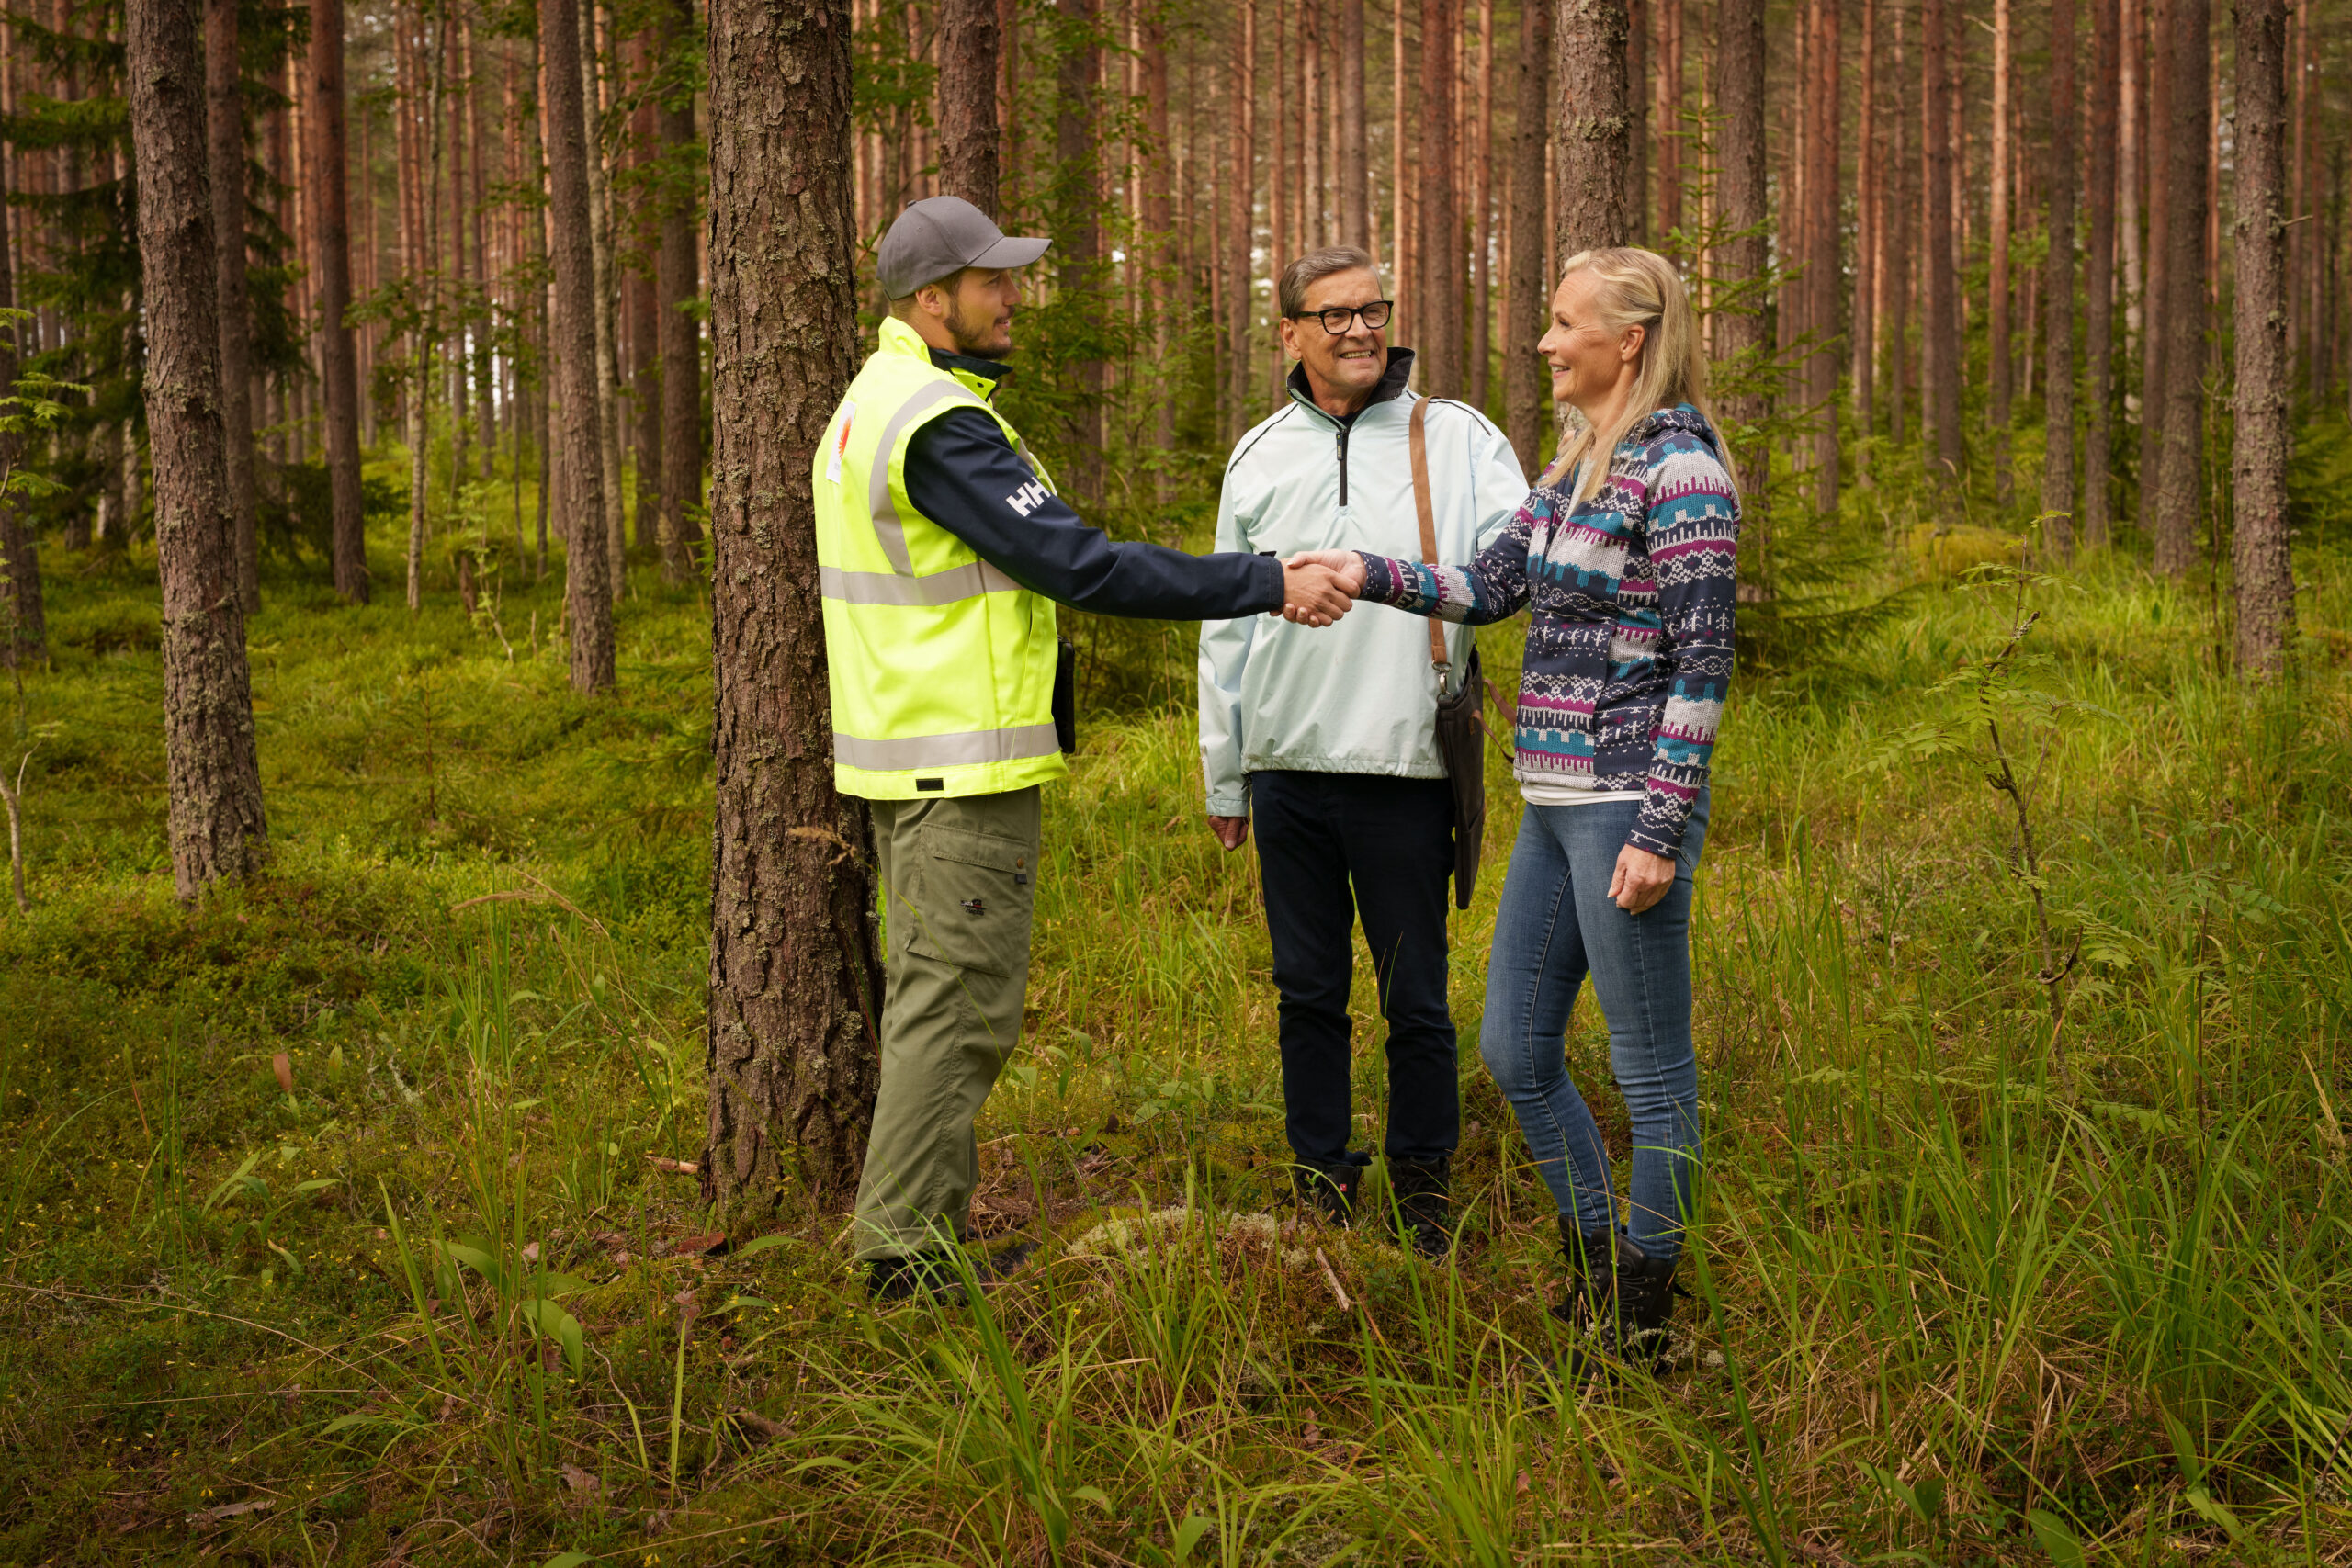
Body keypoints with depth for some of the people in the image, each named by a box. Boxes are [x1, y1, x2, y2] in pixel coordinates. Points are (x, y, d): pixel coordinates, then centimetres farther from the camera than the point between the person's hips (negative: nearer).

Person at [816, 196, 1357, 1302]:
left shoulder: (873, 404, 15)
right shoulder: (938, 424, -19)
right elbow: (1080, 565, -23)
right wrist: (1268, 585, -19)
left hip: (908, 750, 11)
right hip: (963, 765, -11)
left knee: (932, 996, 15)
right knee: (960, 1006, -4)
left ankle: (924, 1232, 23)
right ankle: (906, 1248, 3)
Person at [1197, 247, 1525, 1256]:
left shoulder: (1454, 438, 1)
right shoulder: (1260, 456, 11)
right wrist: (1223, 777, 16)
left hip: (1405, 766, -3)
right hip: (1288, 767, 3)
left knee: (1416, 1000, 4)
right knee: (1308, 992, 11)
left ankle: (1423, 1187, 20)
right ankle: (1321, 1180, 25)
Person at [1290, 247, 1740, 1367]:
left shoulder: (1679, 471, -13)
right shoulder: (1579, 463, 14)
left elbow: (1702, 663, -16)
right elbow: (1492, 584, 18)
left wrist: (1660, 831, -18)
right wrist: (1372, 575, 4)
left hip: (1628, 806, -9)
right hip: (1553, 803, 10)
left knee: (1652, 1070, 3)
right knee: (1513, 1050, 15)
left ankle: (1643, 1322, 16)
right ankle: (1595, 1270, 31)